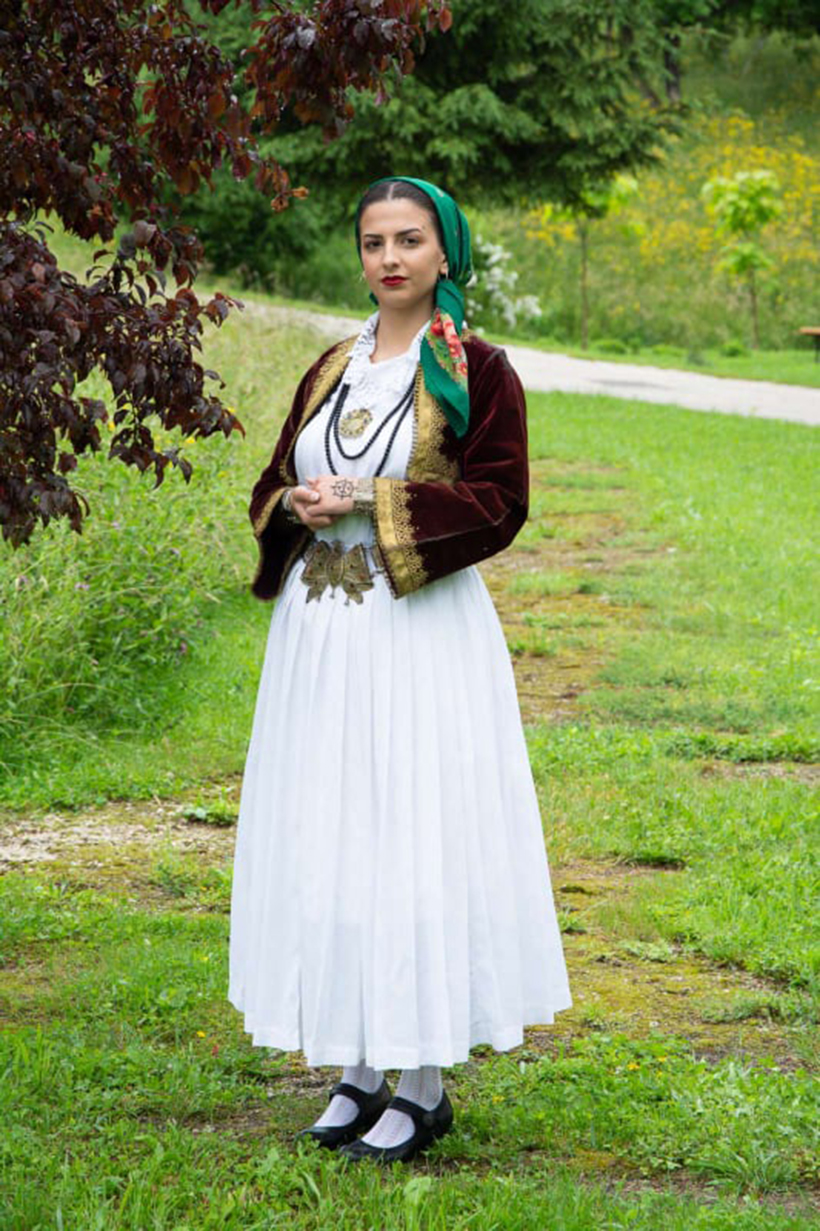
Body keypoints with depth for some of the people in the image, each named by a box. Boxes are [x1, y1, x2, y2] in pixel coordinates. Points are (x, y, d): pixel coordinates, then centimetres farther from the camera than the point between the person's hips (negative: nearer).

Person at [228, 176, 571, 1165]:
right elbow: (274, 486, 18)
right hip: (321, 636, 6)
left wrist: (370, 504, -15)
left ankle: (423, 1083, 5)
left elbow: (498, 504, -9)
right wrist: (298, 509, -5)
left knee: (415, 841, -5)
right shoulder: (330, 371, 14)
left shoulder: (477, 371, -3)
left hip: (420, 633, -6)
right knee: (325, 842, 7)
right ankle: (357, 1070, 17)